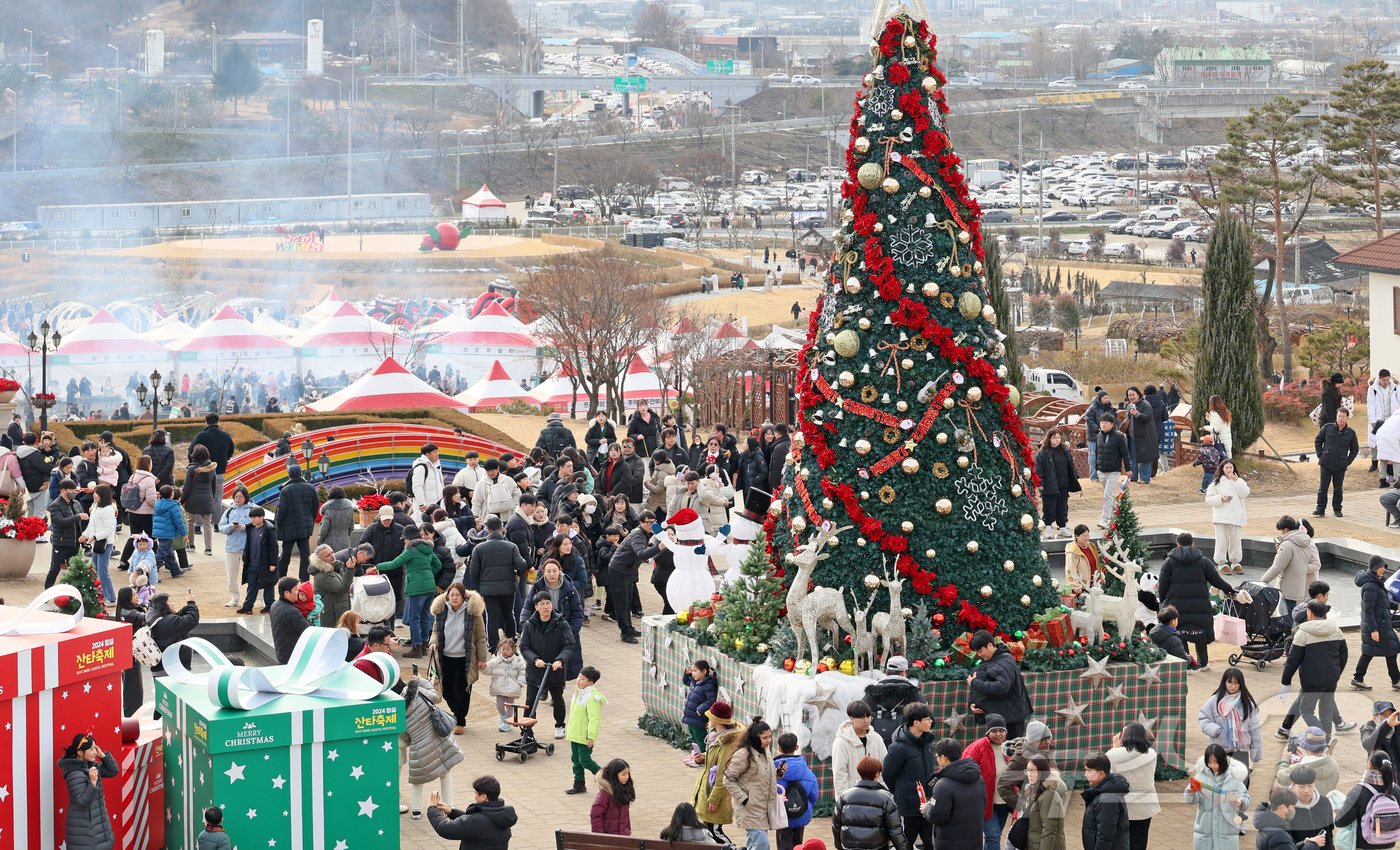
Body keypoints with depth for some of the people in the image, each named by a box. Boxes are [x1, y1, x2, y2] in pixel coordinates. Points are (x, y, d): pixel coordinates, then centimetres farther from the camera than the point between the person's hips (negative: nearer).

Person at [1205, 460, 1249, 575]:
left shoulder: (1239, 481, 9)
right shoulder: (1216, 483, 4)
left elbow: (1245, 493, -7)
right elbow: (1209, 498, 0)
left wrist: (1236, 481, -10)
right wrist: (1221, 499, -15)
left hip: (1236, 516, 2)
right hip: (1221, 517, -2)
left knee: (1236, 540, 6)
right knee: (1222, 541, -3)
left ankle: (1236, 563, 18)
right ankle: (1222, 564, 5)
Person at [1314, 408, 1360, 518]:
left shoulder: (1351, 433, 1)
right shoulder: (1327, 428, -2)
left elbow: (1355, 449, 12)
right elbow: (1317, 440, 9)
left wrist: (1348, 462, 3)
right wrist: (1320, 455, 2)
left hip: (1340, 467, 0)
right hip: (1326, 464, 0)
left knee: (1338, 489, 8)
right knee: (1322, 488, 1)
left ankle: (1337, 510, 19)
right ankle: (1321, 510, 7)